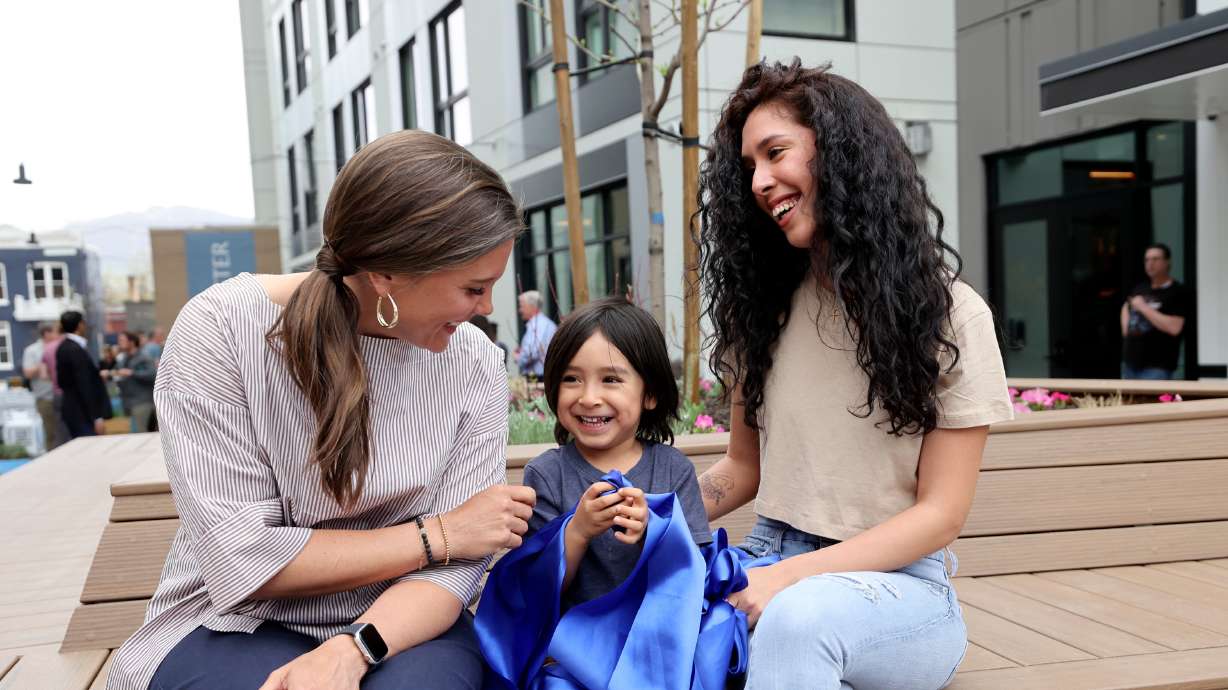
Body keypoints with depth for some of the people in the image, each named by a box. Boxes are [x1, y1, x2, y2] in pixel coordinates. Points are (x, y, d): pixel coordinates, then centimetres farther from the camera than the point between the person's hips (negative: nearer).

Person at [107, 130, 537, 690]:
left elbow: (454, 566, -10)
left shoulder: (472, 364, -8)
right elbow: (243, 563, -19)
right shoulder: (221, 329, -17)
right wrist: (438, 533, -16)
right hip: (237, 626, -1)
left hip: (397, 626, 2)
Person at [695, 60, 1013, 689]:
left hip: (897, 582, -4)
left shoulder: (949, 313, -6)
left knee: (796, 619, -39)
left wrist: (790, 577, -20)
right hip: (772, 564, 4)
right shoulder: (763, 307, 8)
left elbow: (941, 514, -8)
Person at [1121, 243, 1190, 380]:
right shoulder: (1140, 288, 13)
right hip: (1130, 362, 7)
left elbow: (1174, 327, -21)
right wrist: (1126, 329, 15)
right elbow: (1126, 307, 34)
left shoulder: (1178, 292, -8)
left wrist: (1144, 308, -16)